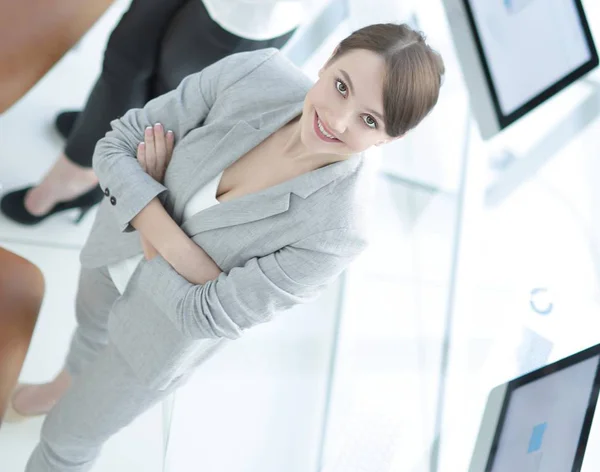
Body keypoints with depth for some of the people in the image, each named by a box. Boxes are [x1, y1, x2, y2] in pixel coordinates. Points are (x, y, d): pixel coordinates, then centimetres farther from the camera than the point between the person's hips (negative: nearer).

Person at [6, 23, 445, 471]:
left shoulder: (334, 232, -39)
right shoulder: (254, 72, -31)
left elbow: (198, 312, -29)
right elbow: (116, 145, -22)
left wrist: (153, 188, -19)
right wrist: (176, 247, -34)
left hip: (166, 326, -3)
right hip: (121, 242, 4)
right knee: (92, 324, 38)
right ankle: (71, 383, 75)